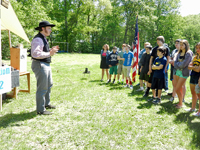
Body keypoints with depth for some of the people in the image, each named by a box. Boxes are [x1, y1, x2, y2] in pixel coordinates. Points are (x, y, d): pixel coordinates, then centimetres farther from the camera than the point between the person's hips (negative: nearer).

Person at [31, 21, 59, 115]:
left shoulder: (43, 39, 15)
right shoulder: (38, 39, -17)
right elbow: (35, 53, -29)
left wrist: (51, 50, 11)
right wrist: (49, 54, -28)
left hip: (46, 65, 11)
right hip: (40, 65, -11)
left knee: (49, 85, 22)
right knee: (42, 88, -5)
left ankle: (46, 104, 37)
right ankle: (40, 110, 6)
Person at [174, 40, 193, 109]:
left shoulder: (188, 53, -12)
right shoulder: (179, 53, 9)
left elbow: (183, 64, -19)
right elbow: (175, 63, 3)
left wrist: (177, 63, -4)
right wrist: (179, 65, -14)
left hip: (184, 73, -6)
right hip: (178, 71, 6)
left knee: (177, 89, -6)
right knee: (179, 89, 12)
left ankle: (181, 104, 12)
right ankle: (180, 102, 25)